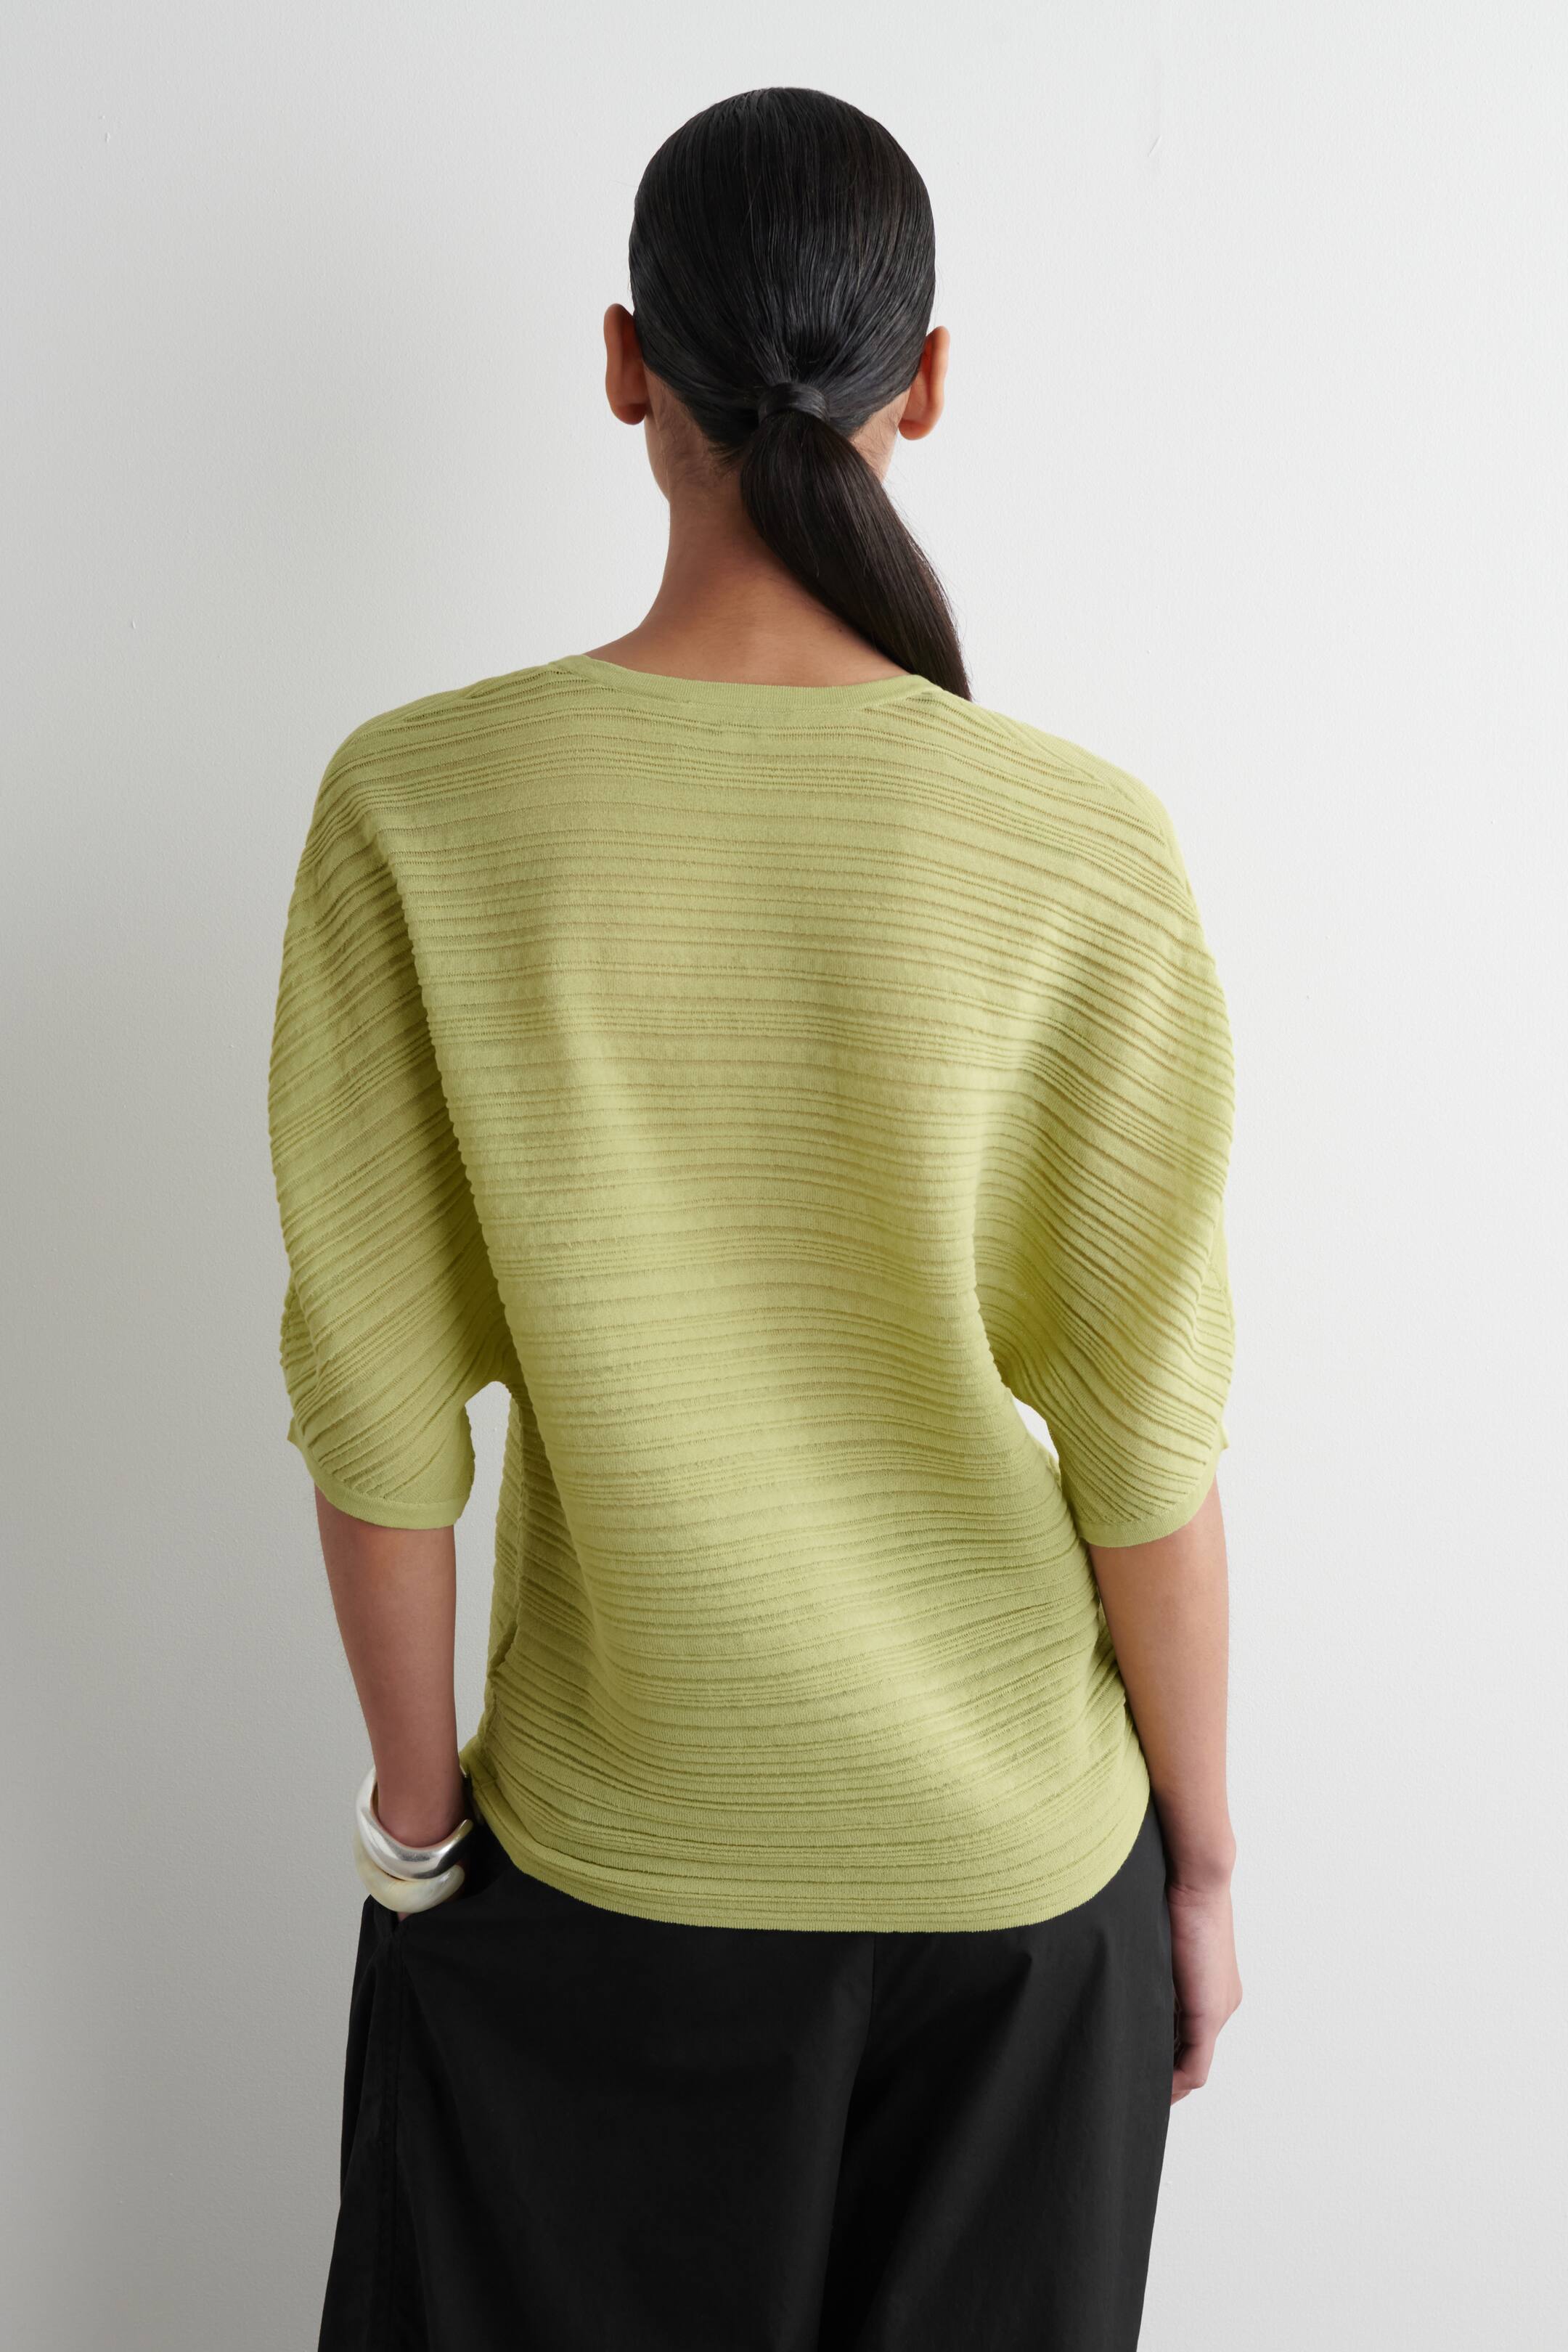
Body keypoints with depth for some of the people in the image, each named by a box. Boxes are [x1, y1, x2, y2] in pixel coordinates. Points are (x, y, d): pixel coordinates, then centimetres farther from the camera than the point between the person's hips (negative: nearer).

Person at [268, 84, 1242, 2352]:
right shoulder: (1084, 847, -17)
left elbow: (380, 1398, -12)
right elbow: (1144, 1440, -12)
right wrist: (1203, 1857, 3)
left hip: (607, 1854, 0)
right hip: (1014, 1857, 0)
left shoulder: (416, 802, -16)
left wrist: (415, 1810, 4)